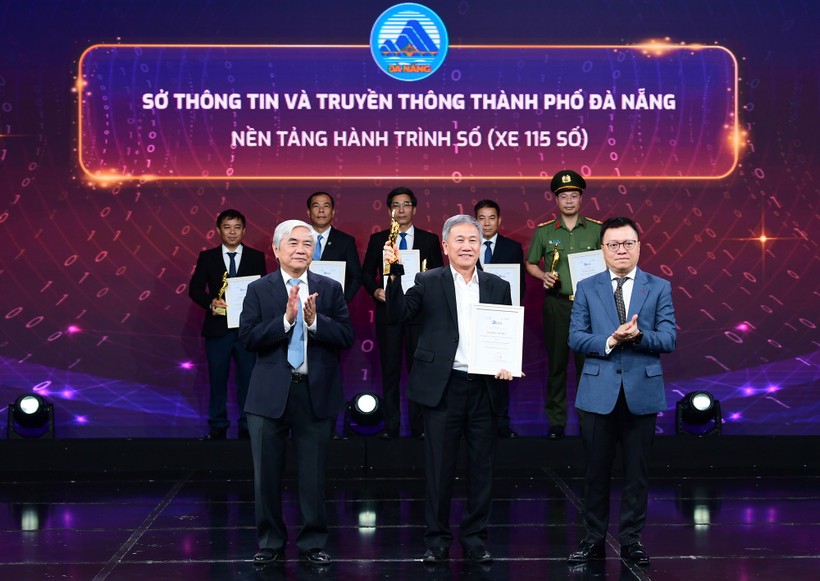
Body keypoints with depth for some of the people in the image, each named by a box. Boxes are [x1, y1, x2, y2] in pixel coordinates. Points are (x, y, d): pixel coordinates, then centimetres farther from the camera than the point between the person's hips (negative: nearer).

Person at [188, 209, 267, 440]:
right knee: (217, 378, 5)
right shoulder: (207, 257, 5)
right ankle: (218, 427, 14)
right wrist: (210, 303, -16)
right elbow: (195, 288, 2)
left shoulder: (256, 257, 5)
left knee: (248, 378, 4)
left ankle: (246, 427, 12)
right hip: (218, 327, 0)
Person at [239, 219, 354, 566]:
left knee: (314, 476, 7)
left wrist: (314, 320, -18)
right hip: (271, 394, 0)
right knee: (267, 476, 7)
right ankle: (271, 544, 22)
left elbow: (346, 337, -3)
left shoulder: (330, 289, 4)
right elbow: (248, 337, -9)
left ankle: (312, 544, 21)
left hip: (317, 393, 0)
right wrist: (286, 319, -19)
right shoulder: (259, 290, 2)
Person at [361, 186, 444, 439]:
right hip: (388, 310, 1)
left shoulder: (429, 240, 6)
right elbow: (366, 272, 8)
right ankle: (391, 425, 8)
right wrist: (376, 290, -11)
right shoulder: (378, 239, 8)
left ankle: (419, 425, 7)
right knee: (390, 370, 3)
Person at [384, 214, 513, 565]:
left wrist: (506, 365, -6)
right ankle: (437, 540, 15)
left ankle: (476, 539, 20)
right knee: (439, 468, 4)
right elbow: (398, 314, -12)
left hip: (484, 389, 2)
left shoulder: (498, 287, 9)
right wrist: (394, 273, -24)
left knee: (482, 468, 8)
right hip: (443, 388, -2)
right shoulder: (428, 283, 1)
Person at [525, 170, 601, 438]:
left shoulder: (597, 230, 3)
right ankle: (556, 422, 12)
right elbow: (530, 263, 14)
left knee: (587, 361, 1)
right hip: (556, 303, 1)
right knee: (556, 363, 5)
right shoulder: (543, 232, 5)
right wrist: (543, 276, -5)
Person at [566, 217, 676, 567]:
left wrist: (639, 336, -22)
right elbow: (575, 338, -1)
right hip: (599, 391, 0)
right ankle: (594, 539, 17)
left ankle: (631, 539, 16)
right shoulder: (587, 288, 5)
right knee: (597, 470, 6)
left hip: (642, 391, 0)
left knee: (637, 472, 6)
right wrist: (609, 341, -17)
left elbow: (668, 339, -3)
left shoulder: (659, 288, 4)